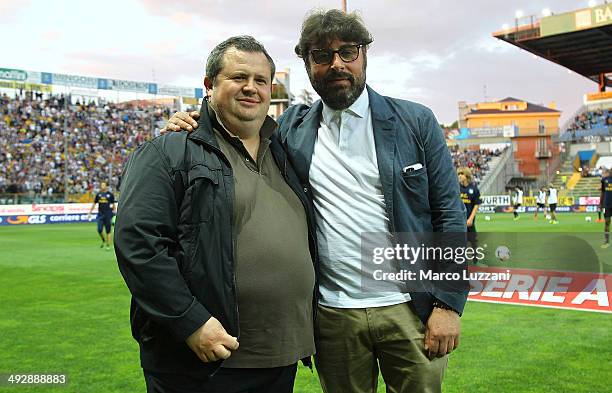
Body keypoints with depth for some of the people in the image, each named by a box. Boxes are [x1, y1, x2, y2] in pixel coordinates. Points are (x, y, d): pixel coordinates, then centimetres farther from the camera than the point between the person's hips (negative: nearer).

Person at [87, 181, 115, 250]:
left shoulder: (110, 194, 1)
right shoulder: (98, 194, 8)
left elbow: (113, 204, 8)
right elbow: (94, 204, 14)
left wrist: (114, 211, 1)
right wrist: (90, 213, 12)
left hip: (108, 215, -2)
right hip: (100, 214, 2)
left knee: (108, 231, 0)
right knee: (99, 230, -4)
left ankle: (108, 245, 8)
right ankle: (104, 241, 22)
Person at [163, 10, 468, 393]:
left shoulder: (416, 122, 0)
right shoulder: (292, 127, 5)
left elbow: (449, 214, -1)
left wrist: (448, 304, -8)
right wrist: (192, 125, -7)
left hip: (410, 309, -1)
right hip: (334, 317, 2)